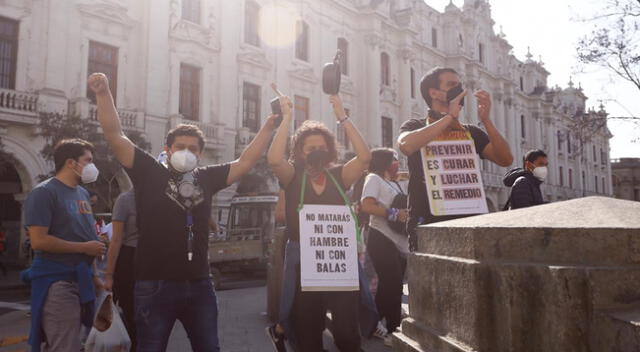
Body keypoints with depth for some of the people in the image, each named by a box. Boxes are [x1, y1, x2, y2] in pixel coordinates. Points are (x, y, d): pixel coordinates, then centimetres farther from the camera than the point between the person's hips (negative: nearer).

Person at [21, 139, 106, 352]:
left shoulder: (83, 193, 14)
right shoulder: (44, 192, -10)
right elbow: (38, 241, -20)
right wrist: (84, 248, -15)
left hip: (80, 279, 8)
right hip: (56, 281, -8)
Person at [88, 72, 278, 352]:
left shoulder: (207, 178, 6)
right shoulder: (150, 173, -2)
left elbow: (245, 162, 11)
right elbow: (115, 135, -7)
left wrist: (269, 126, 10)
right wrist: (104, 93, -16)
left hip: (200, 284, 4)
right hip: (155, 285, -3)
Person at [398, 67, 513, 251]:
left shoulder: (471, 132, 17)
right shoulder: (415, 126, 7)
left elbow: (506, 159, 5)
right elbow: (407, 145, -17)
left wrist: (486, 120, -6)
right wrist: (450, 116, -13)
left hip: (469, 221, 4)